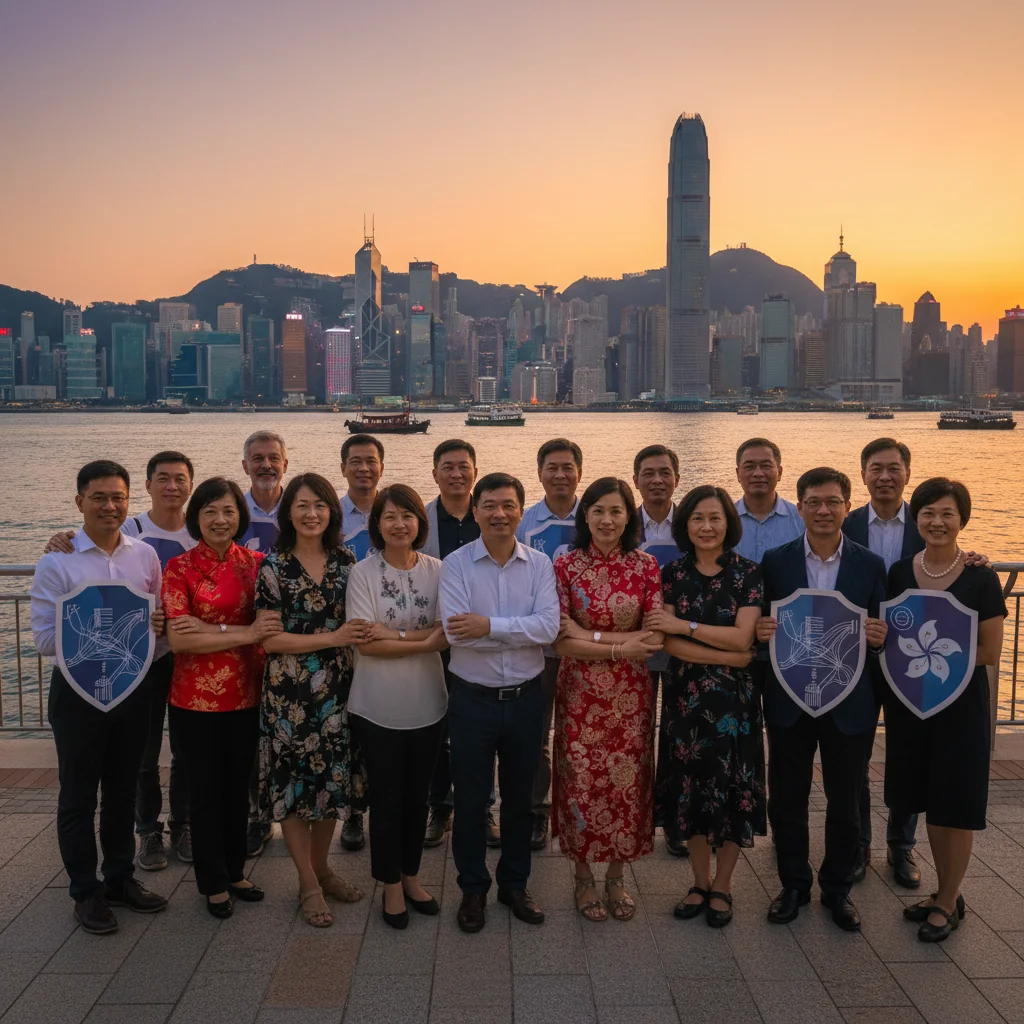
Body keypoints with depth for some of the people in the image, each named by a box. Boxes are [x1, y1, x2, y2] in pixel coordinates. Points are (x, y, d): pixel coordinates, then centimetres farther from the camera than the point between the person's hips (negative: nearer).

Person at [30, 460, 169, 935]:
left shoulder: (145, 556, 1)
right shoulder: (56, 562, -10)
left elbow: (160, 620, 9)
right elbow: (45, 638, -14)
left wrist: (155, 627, -15)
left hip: (133, 686, 4)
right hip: (79, 690, -3)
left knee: (123, 790, 18)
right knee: (78, 796, 10)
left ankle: (120, 877, 35)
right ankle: (85, 891, 27)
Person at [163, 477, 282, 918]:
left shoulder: (256, 563, 1)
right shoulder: (180, 568, -8)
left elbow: (268, 625, -5)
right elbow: (178, 639, -17)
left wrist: (211, 629, -18)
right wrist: (244, 634, -22)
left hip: (246, 694, 3)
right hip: (197, 697, -3)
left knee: (238, 786, 15)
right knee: (205, 790, 10)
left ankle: (234, 872, 34)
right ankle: (213, 883, 27)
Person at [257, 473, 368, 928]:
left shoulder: (345, 561, 4)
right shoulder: (274, 566, -8)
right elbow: (270, 639, -11)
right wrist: (332, 638, -18)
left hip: (336, 686, 4)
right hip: (288, 690, -4)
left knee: (332, 779, 12)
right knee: (293, 783, 5)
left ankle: (321, 867, 31)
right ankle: (309, 884, 19)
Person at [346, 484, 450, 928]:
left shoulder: (437, 571, -1)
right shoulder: (364, 573, -9)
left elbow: (448, 634, -8)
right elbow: (365, 644, -16)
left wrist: (395, 633, -20)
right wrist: (425, 642, -18)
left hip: (426, 704, 3)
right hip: (378, 707, -3)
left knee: (417, 794, 15)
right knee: (386, 798, 9)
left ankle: (411, 876, 34)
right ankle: (391, 885, 27)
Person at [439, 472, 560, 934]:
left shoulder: (539, 564, -2)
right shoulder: (455, 565, -8)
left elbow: (549, 626, -16)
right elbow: (456, 632, -21)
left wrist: (489, 626, -23)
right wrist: (521, 630, -17)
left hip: (525, 696, 2)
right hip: (473, 697, -2)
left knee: (520, 796, 16)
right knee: (470, 798, 11)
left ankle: (515, 883, 35)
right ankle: (473, 889, 30)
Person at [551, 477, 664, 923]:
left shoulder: (646, 566, -1)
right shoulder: (565, 565, -5)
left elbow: (655, 637, -8)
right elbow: (561, 642, -10)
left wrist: (591, 636, -15)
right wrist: (620, 647, -16)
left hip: (630, 694, 1)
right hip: (581, 691, -1)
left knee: (628, 782, 9)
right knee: (581, 782, 6)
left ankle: (616, 877, 29)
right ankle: (584, 877, 27)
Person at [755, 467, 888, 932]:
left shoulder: (871, 565, 0)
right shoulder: (775, 561, -1)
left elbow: (880, 633, 4)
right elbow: (762, 627, 2)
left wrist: (879, 637, -18)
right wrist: (761, 630, -20)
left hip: (849, 702, 0)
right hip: (789, 699, 0)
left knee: (846, 801, 12)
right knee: (786, 798, 11)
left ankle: (837, 888, 32)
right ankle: (793, 884, 30)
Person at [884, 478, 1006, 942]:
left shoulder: (980, 579, -10)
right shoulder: (899, 573, 1)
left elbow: (988, 651, -10)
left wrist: (933, 661, -12)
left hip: (960, 703, -3)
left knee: (956, 804, 6)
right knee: (929, 801, 13)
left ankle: (948, 904, 22)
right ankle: (945, 893, 30)